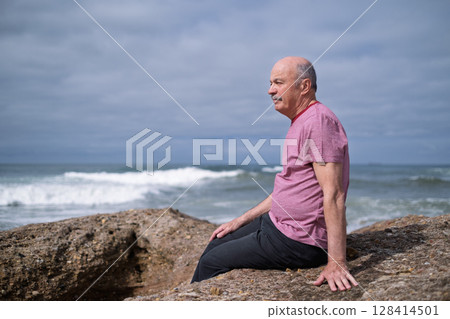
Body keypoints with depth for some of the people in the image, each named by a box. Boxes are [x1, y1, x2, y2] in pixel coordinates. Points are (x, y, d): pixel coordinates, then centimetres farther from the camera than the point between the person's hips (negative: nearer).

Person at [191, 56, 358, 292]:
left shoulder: (318, 121, -19)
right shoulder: (300, 123, 15)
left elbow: (334, 194, -26)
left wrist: (337, 262, -30)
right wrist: (240, 221, 20)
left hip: (298, 241, -10)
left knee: (212, 264, -3)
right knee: (215, 246, 17)